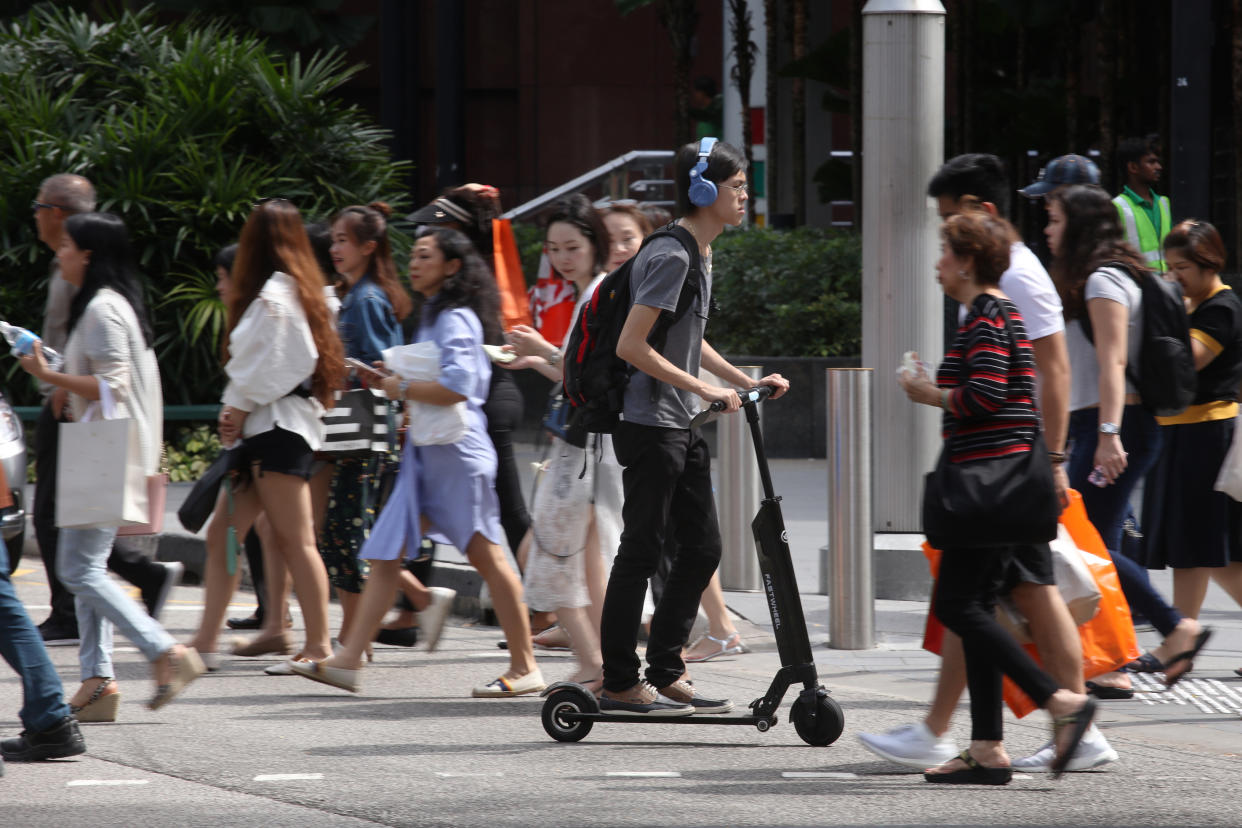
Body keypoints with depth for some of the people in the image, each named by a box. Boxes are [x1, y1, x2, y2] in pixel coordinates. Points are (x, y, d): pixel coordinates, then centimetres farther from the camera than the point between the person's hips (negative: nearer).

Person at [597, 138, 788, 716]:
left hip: (683, 429, 10)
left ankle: (666, 673, 17)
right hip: (650, 425, -10)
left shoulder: (700, 255, 15)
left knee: (702, 548, 10)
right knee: (641, 553, -5)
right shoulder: (671, 257, -16)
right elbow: (631, 346, -21)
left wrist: (748, 382, 18)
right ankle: (619, 684, 0)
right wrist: (703, 389, -19)